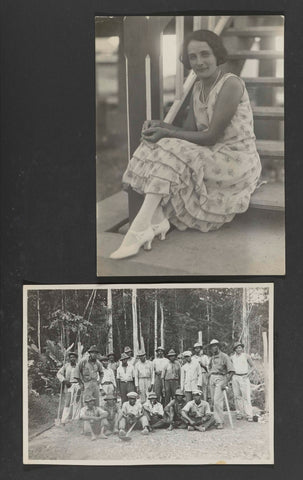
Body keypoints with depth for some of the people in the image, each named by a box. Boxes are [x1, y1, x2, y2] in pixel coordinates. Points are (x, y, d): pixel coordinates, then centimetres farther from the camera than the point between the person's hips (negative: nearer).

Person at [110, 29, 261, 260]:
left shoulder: (231, 84, -15)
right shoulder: (198, 88, 11)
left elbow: (211, 137, -19)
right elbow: (189, 131, 10)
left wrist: (168, 134, -20)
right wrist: (161, 126, -9)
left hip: (236, 160, -8)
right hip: (212, 157, 8)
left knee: (171, 152, -26)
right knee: (153, 149, -8)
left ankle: (140, 227, -31)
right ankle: (157, 219, -26)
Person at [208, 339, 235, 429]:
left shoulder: (224, 357, -8)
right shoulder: (212, 358, 14)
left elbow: (231, 371, -12)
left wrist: (225, 383, -16)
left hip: (220, 379, -7)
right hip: (212, 379, 7)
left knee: (217, 401, -14)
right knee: (213, 401, 7)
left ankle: (220, 422, -8)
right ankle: (217, 420, 15)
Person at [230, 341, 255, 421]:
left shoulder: (246, 356, 2)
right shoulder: (232, 357, 9)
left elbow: (252, 366, 8)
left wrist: (248, 374, -5)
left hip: (244, 378, -3)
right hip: (235, 378, 3)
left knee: (246, 396, -8)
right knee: (237, 396, 3)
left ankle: (249, 415, -7)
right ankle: (239, 413, 12)